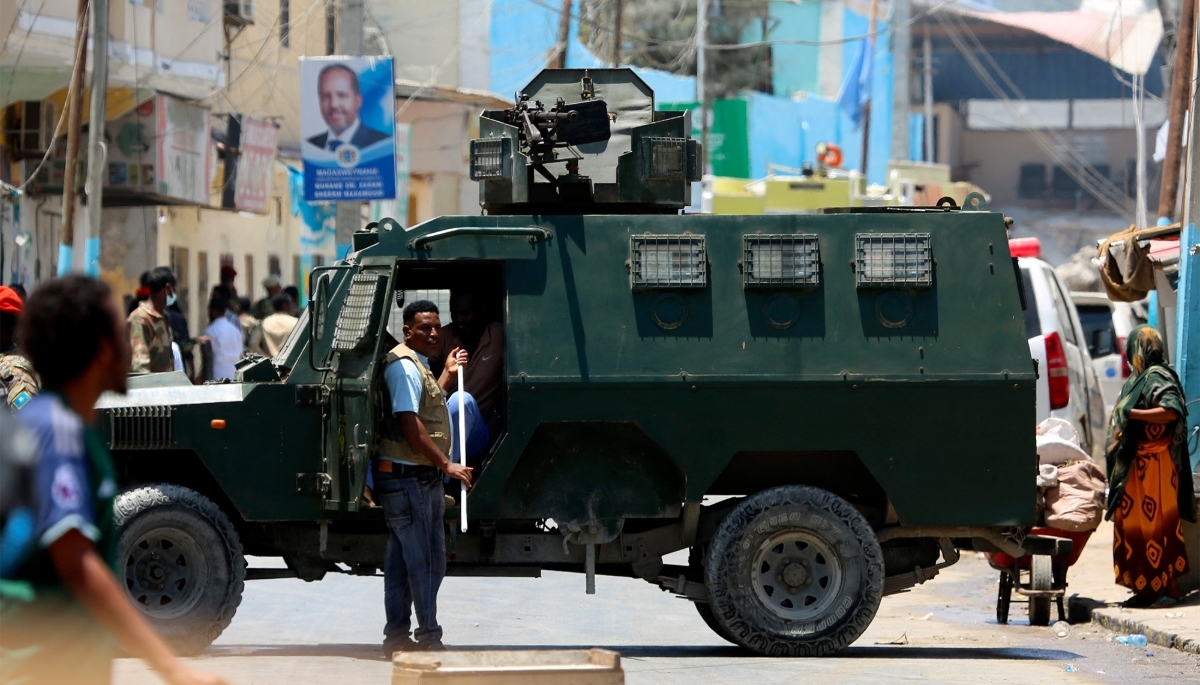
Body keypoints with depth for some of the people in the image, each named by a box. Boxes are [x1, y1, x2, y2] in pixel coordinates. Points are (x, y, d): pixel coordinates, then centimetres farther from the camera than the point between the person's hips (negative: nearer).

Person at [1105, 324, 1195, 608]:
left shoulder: (1157, 378, -11)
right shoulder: (1139, 379, 18)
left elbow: (1171, 411, -26)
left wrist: (1132, 413, -24)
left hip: (1154, 466, -10)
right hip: (1134, 466, 10)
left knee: (1156, 524, -8)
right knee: (1134, 525, 9)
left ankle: (1168, 588, -6)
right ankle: (1146, 588, 13)